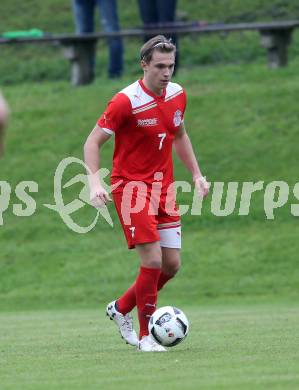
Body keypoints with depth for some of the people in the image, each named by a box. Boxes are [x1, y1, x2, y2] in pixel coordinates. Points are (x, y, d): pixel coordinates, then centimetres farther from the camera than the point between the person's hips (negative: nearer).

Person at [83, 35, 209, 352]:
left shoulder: (177, 95, 3)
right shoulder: (126, 101, -17)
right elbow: (93, 142, -13)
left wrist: (196, 174, 14)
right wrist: (94, 182, -26)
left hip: (163, 187, 7)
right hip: (131, 186, -7)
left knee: (172, 264, 4)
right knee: (153, 260, -16)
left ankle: (121, 308, 26)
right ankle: (145, 336, -1)